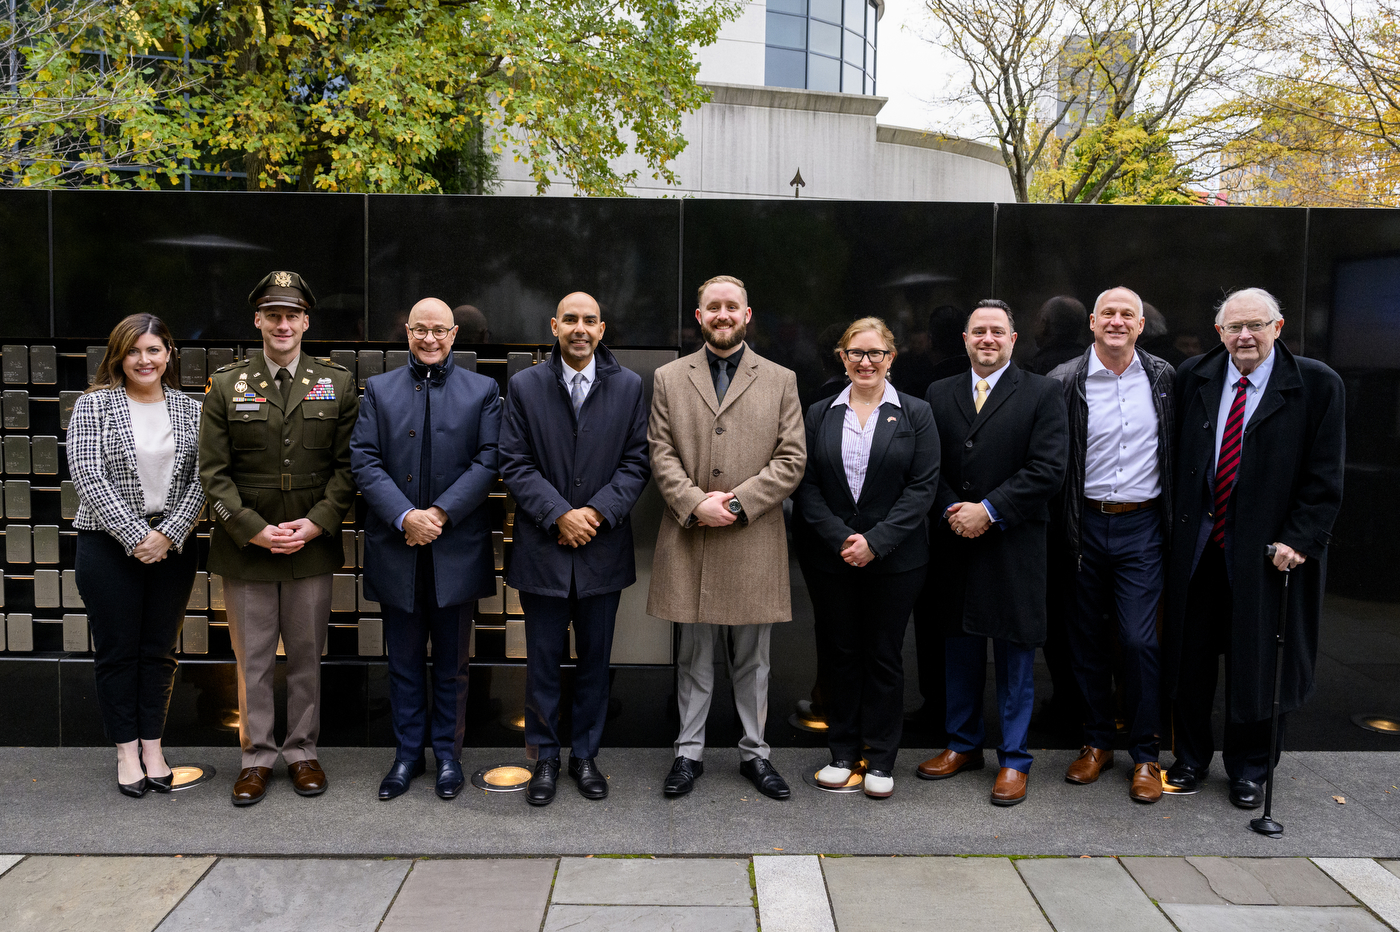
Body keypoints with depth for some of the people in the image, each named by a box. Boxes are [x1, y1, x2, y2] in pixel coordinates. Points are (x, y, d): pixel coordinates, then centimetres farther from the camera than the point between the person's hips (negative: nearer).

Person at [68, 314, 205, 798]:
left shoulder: (189, 409, 5)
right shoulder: (94, 405, -2)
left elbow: (199, 480, 1)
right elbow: (88, 476, -10)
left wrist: (168, 534, -12)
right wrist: (135, 536, -16)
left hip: (173, 547, 2)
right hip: (109, 545, -2)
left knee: (160, 649, 10)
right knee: (117, 649, 6)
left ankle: (153, 746, 21)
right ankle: (127, 751, 19)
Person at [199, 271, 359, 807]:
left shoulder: (338, 384, 3)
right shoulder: (226, 386, 3)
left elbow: (347, 465, 0)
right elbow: (213, 471, -1)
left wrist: (316, 524, -11)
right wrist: (254, 530, -10)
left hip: (312, 546, 0)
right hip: (245, 546, 0)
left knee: (306, 656, 10)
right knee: (252, 660, 8)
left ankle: (302, 752, 24)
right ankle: (257, 756, 22)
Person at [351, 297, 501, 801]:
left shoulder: (482, 391, 4)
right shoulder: (378, 390, 8)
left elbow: (488, 460, -5)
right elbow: (364, 461, -2)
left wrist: (441, 513, -15)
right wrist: (404, 516, -16)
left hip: (456, 547, -1)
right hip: (396, 548, 1)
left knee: (452, 662, 9)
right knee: (404, 661, 11)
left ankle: (448, 754, 23)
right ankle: (408, 753, 24)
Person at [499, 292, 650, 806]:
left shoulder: (629, 386, 2)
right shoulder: (525, 385, 1)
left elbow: (636, 463, 0)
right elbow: (514, 464, -3)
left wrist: (598, 512, -13)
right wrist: (560, 514, -14)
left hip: (603, 550, 1)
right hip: (543, 549, 0)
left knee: (595, 661, 12)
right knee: (543, 661, 9)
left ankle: (585, 754, 28)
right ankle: (544, 757, 25)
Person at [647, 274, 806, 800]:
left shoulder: (780, 380, 7)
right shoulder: (669, 378, 8)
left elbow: (792, 459, 0)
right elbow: (661, 454, 2)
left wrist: (737, 501, -11)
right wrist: (696, 502, -13)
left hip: (753, 542, 0)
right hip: (689, 540, 0)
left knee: (752, 657, 10)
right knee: (694, 655, 9)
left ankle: (754, 752, 24)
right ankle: (689, 752, 22)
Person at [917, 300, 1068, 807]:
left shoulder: (1042, 394, -1)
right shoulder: (939, 394, 10)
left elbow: (1047, 470, -10)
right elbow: (929, 466, 8)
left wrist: (988, 510, -15)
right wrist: (952, 512, -8)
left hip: (1013, 547, -3)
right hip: (955, 545, 4)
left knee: (1014, 655, 5)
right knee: (960, 649, 14)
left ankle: (1014, 759, 18)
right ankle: (963, 745, 30)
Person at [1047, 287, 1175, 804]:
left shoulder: (1164, 379, 3)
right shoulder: (1064, 382, -3)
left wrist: (1175, 518, 6)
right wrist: (1063, 525, -5)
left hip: (1141, 527, 0)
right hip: (1085, 524, 0)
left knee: (1139, 640, -3)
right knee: (1088, 638, 9)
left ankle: (1145, 755, 13)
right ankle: (1097, 742, 26)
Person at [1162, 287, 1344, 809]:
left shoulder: (1317, 385, -5)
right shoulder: (1193, 377, 4)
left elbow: (1324, 477, -6)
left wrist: (1297, 539, -14)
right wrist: (1175, 525, 3)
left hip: (1266, 551, -2)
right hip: (1196, 549, 3)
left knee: (1255, 665, 9)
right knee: (1189, 659, 12)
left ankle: (1247, 771, 30)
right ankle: (1191, 761, 32)